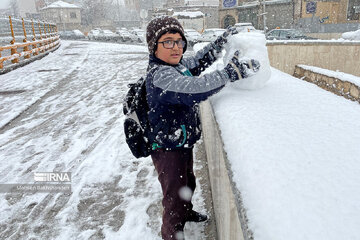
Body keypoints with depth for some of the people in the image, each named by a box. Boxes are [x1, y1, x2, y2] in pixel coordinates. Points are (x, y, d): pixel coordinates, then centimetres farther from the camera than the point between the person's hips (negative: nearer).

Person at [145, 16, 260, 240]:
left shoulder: (177, 65, 1)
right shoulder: (160, 75, -30)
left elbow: (199, 61, 19)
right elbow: (192, 89, -45)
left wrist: (221, 41, 11)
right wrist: (231, 73, -45)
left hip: (182, 143, 10)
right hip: (168, 149, -10)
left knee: (188, 183, 31)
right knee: (174, 195, 9)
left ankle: (186, 212, 59)